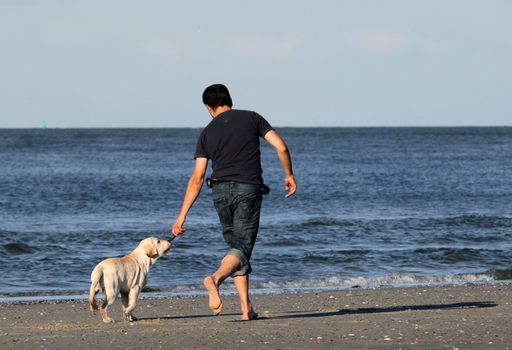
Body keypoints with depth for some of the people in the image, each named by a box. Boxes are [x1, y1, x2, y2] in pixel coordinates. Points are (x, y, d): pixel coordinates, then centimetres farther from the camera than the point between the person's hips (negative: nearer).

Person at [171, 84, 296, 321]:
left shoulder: (207, 133, 11)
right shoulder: (251, 118, 8)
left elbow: (197, 179, 6)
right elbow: (281, 146, -1)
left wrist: (181, 217, 6)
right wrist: (289, 175, 14)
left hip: (220, 191, 3)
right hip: (248, 188, -3)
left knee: (235, 246, 14)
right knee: (242, 247, -5)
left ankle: (246, 308, 5)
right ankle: (215, 278, -35)